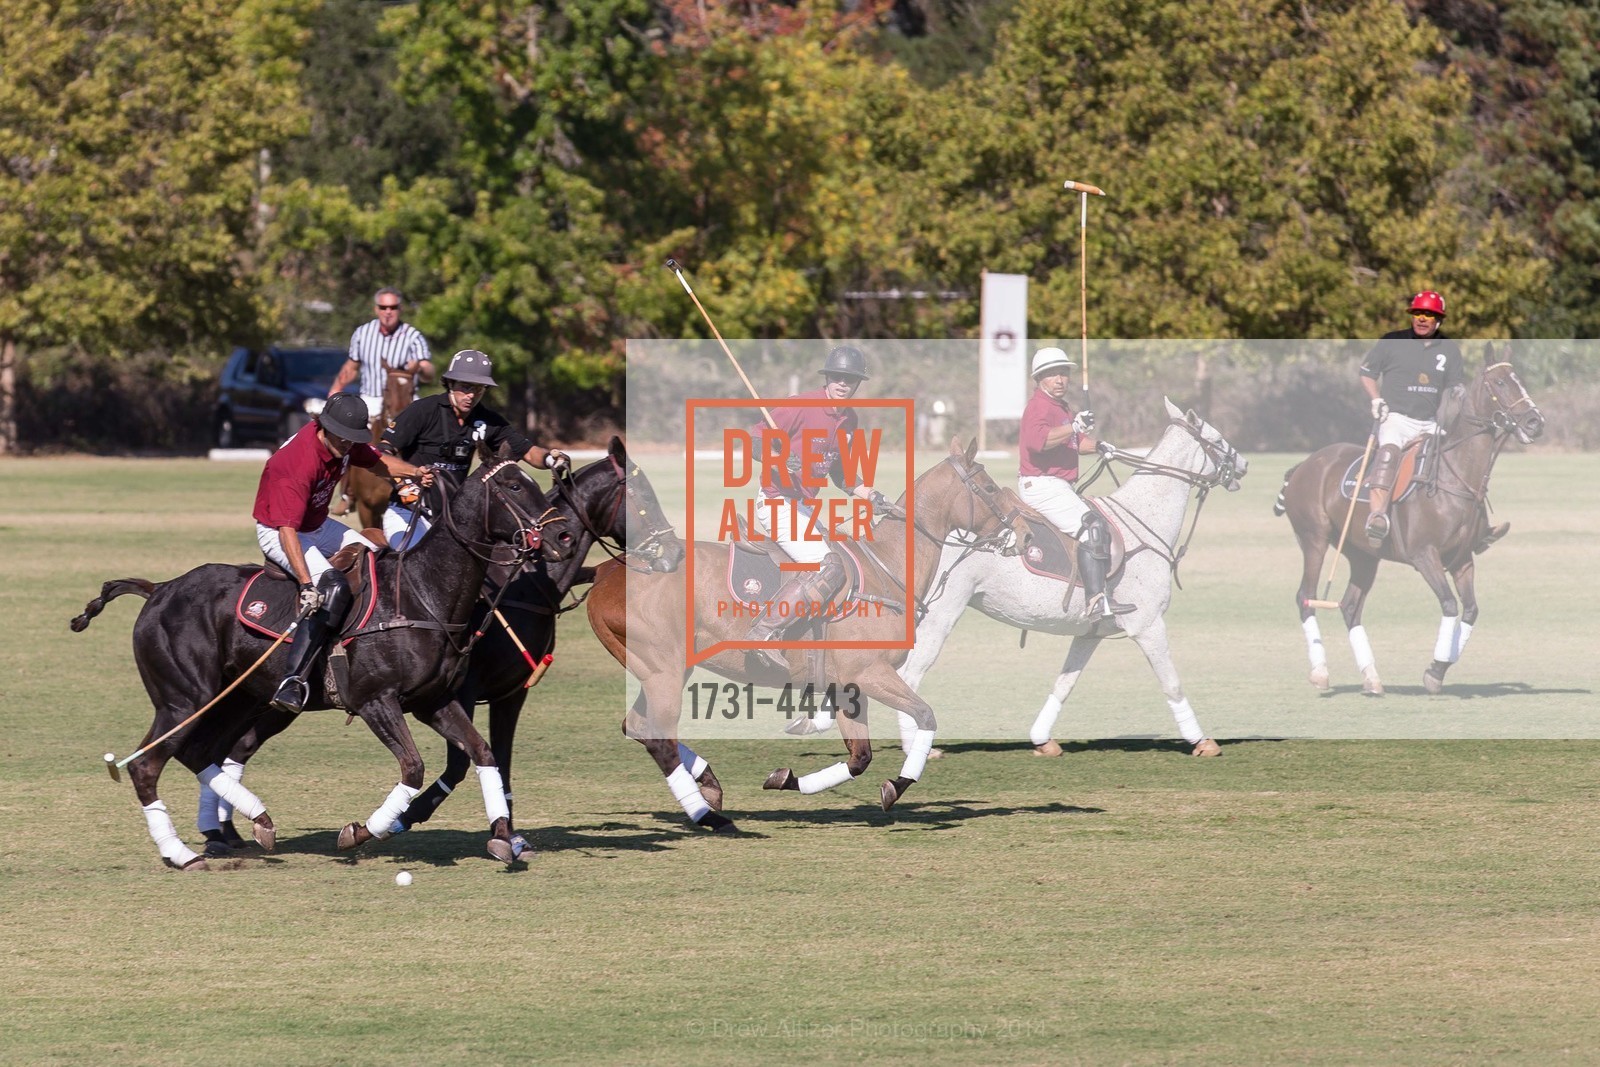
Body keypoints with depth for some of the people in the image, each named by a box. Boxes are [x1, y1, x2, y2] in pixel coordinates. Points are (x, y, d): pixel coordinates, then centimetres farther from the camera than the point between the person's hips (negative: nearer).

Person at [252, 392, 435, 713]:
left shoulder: (344, 443, -8)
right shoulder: (299, 462, -34)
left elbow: (379, 461, 14)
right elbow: (287, 530, -39)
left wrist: (415, 472, -7)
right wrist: (307, 585, -47)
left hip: (318, 525, 10)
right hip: (276, 533, -10)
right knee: (333, 588, -30)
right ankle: (294, 680, -37)